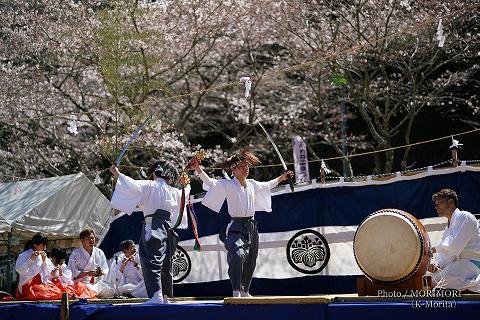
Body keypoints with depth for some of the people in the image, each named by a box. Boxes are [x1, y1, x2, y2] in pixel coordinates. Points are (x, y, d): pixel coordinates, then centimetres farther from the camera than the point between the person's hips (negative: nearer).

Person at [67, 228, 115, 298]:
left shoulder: (99, 252, 13)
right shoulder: (75, 254, -1)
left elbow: (106, 269, 15)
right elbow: (72, 272, -9)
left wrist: (100, 272, -9)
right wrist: (87, 273, -19)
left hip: (97, 282, 6)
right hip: (82, 283, -6)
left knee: (111, 290, -16)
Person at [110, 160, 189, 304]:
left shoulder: (150, 186, -2)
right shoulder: (173, 192, 17)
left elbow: (133, 185, -18)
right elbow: (184, 194, 38)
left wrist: (118, 174, -8)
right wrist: (187, 187, 61)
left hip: (153, 229, -7)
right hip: (168, 229, 7)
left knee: (151, 261, -14)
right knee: (165, 264, 17)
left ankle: (156, 296, -27)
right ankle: (165, 297, 27)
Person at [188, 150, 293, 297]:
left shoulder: (252, 184, 12)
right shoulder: (227, 185, -6)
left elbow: (267, 186, 32)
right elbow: (210, 182, -21)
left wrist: (280, 178, 43)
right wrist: (198, 169, -36)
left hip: (252, 226, 7)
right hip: (236, 227, -7)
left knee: (250, 262, 14)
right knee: (238, 255, -29)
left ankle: (245, 291, 32)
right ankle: (236, 292, -26)